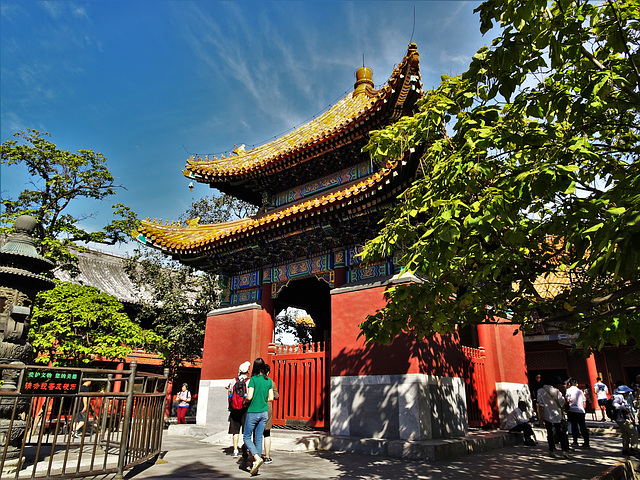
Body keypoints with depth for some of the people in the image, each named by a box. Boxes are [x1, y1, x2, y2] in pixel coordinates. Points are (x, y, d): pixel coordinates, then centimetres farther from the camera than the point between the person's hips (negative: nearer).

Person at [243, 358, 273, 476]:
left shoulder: (253, 379, -14)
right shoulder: (269, 380, 2)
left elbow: (249, 396, -18)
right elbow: (271, 398, 5)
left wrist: (245, 400, 3)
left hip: (253, 412, -5)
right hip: (264, 413, 5)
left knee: (247, 437, 8)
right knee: (259, 438, 11)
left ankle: (257, 458, -12)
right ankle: (255, 467, 14)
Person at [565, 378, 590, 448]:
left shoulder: (568, 390, 1)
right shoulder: (580, 391, 14)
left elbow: (568, 400, -9)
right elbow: (584, 402, 13)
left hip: (572, 410, -3)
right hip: (581, 411, 3)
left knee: (574, 426, 4)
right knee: (583, 427, 6)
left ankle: (575, 442, 4)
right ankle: (586, 443, 3)